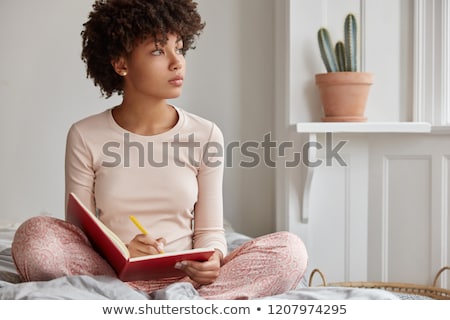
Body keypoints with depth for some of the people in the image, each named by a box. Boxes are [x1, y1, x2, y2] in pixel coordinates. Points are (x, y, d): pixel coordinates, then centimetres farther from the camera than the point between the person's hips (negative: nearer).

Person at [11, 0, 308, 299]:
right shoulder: (85, 137, 1)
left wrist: (212, 260, -20)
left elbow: (210, 230, 4)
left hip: (185, 274, 2)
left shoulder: (206, 135, 3)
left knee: (290, 249, -22)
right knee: (34, 234, -28)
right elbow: (79, 231, 1)